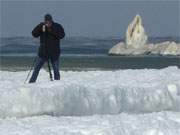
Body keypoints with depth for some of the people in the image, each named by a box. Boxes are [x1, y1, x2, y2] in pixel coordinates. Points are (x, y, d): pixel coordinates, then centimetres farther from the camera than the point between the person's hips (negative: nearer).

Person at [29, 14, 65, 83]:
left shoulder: (57, 26, -3)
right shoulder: (42, 26, 1)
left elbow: (62, 35, -16)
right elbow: (34, 34, -9)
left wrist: (52, 31, -23)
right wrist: (40, 27, -23)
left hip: (54, 53, -1)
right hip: (43, 52, 1)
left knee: (56, 70, 2)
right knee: (36, 68, 3)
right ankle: (31, 83, 11)